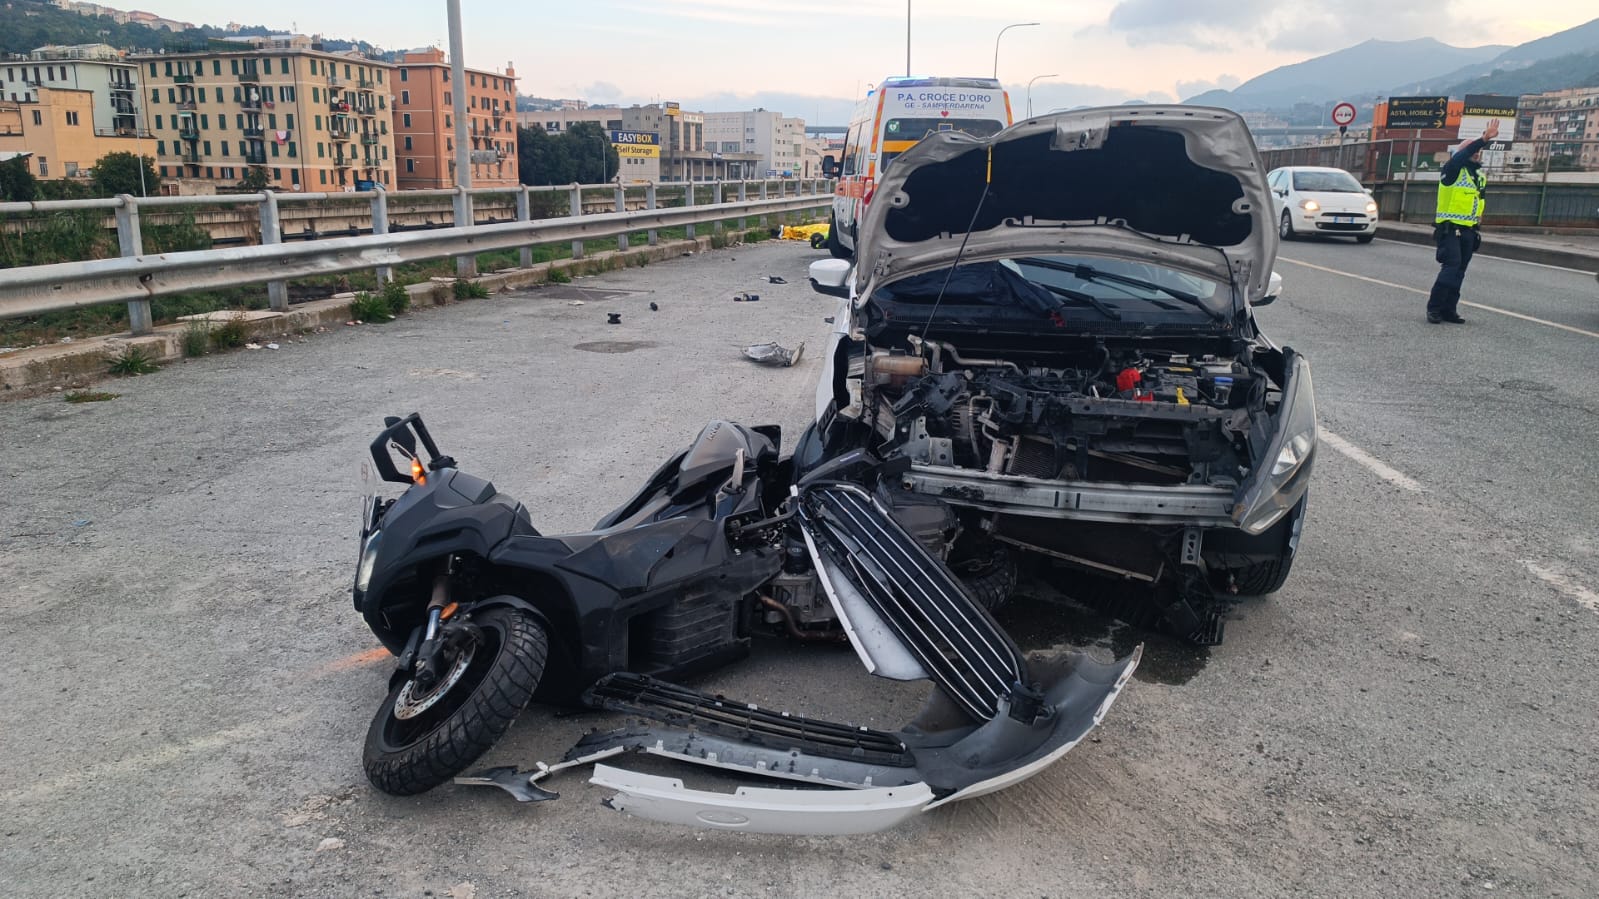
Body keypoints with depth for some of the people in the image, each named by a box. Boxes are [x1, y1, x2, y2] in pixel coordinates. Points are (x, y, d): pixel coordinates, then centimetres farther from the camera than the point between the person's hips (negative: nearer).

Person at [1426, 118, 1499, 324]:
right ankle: (1434, 307, -13)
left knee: (1459, 271, 5)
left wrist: (1478, 222, 19)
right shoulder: (1452, 170, -6)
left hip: (1468, 231, 8)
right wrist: (1484, 139, -34)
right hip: (1449, 229, -7)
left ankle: (1449, 310, 8)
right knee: (1451, 266, -17)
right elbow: (1460, 156, -28)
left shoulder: (1480, 176, 16)